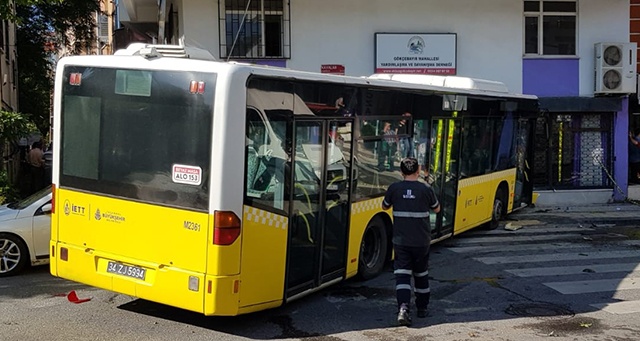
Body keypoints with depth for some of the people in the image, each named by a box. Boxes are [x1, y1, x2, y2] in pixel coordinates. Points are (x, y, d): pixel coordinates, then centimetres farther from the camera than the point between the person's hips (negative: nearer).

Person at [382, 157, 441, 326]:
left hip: (400, 241, 0)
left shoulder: (394, 188, -6)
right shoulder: (426, 189, -8)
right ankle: (422, 308, 30)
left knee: (402, 274, -1)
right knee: (421, 274, 18)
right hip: (421, 241, 0)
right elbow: (437, 209, 8)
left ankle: (403, 307, -21)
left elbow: (385, 206, 12)